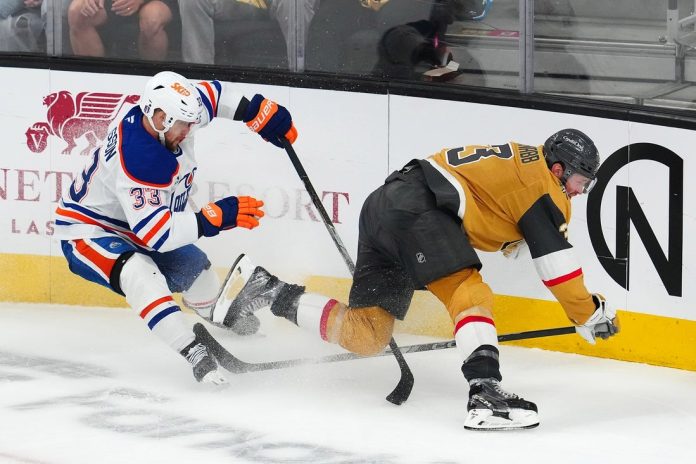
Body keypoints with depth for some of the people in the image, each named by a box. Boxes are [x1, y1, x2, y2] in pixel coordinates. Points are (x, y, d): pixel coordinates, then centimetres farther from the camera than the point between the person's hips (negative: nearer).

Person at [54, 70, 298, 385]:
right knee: (140, 274, -38)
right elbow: (156, 234, -40)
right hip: (88, 230, -9)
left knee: (196, 270, 23)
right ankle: (197, 356, -41)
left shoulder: (172, 115, -16)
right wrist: (216, 217, -41)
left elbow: (213, 94, 6)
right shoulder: (139, 161, -40)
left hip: (136, 224, 9)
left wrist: (262, 114, -4)